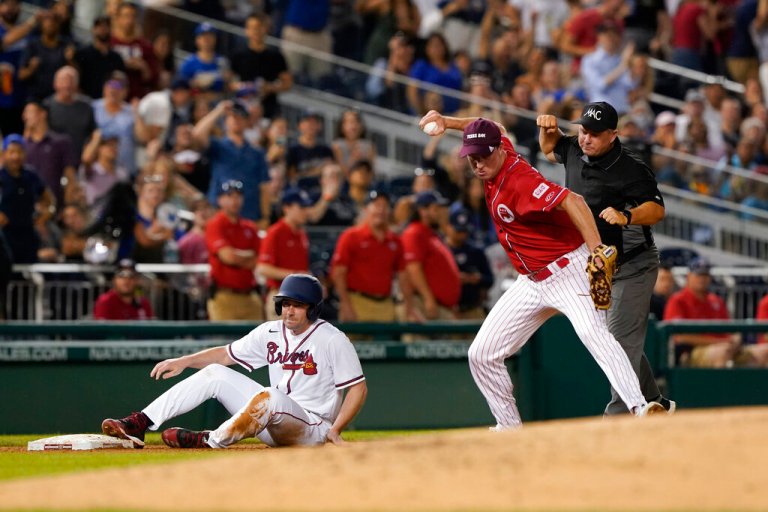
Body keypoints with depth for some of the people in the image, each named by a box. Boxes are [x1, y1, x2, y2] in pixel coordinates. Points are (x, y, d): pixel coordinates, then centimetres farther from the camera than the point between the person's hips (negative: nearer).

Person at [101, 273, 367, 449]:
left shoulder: (333, 340, -12)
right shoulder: (270, 333, 7)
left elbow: (359, 388, -12)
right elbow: (225, 353, 12)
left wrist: (334, 430, -21)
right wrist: (183, 361, -1)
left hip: (312, 429, -7)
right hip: (274, 423, 7)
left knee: (270, 396, -39)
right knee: (214, 374, -1)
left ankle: (210, 441, -28)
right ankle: (138, 425, -11)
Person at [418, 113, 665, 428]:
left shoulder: (519, 180, -24)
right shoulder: (497, 159, 1)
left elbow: (572, 201, -36)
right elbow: (489, 130, 25)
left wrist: (596, 251, -47)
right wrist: (447, 122, 13)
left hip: (566, 269, -10)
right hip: (531, 282, 10)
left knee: (591, 330, -34)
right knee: (482, 354, 7)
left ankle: (639, 407, -45)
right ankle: (509, 426, 18)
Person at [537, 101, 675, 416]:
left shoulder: (631, 169, -21)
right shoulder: (575, 152, 2)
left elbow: (657, 210, -28)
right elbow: (550, 148, 24)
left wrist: (627, 217, -46)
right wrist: (548, 129, 2)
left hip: (633, 267, -9)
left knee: (621, 341, -15)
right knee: (618, 341, 14)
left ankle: (617, 417, -18)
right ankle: (655, 404, 26)